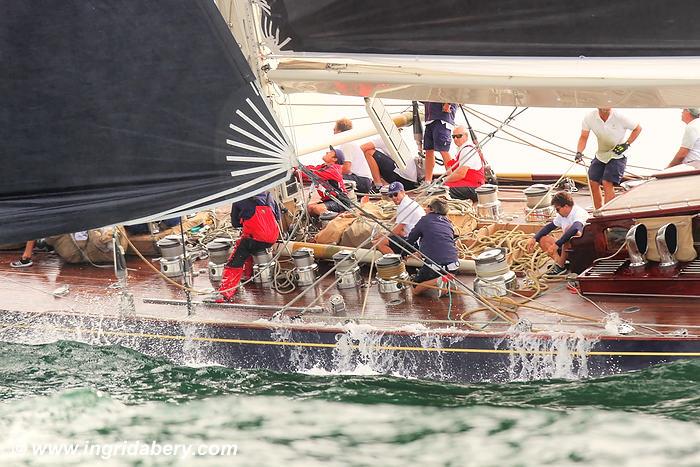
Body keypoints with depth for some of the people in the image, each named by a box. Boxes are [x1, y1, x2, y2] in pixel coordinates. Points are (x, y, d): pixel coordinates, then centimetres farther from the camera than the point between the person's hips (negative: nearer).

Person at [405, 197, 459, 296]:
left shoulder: (425, 220, 4)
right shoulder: (448, 223, 18)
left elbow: (410, 240, 14)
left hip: (435, 265, -5)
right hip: (454, 266, 5)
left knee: (415, 290, 10)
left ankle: (438, 281, -16)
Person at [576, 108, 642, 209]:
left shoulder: (620, 118, -19)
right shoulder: (589, 118, -12)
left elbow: (638, 128, -6)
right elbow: (584, 137, -5)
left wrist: (626, 144, -14)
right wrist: (579, 152, -22)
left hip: (617, 156, -4)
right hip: (600, 154, 5)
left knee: (607, 183, -17)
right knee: (593, 182, -1)